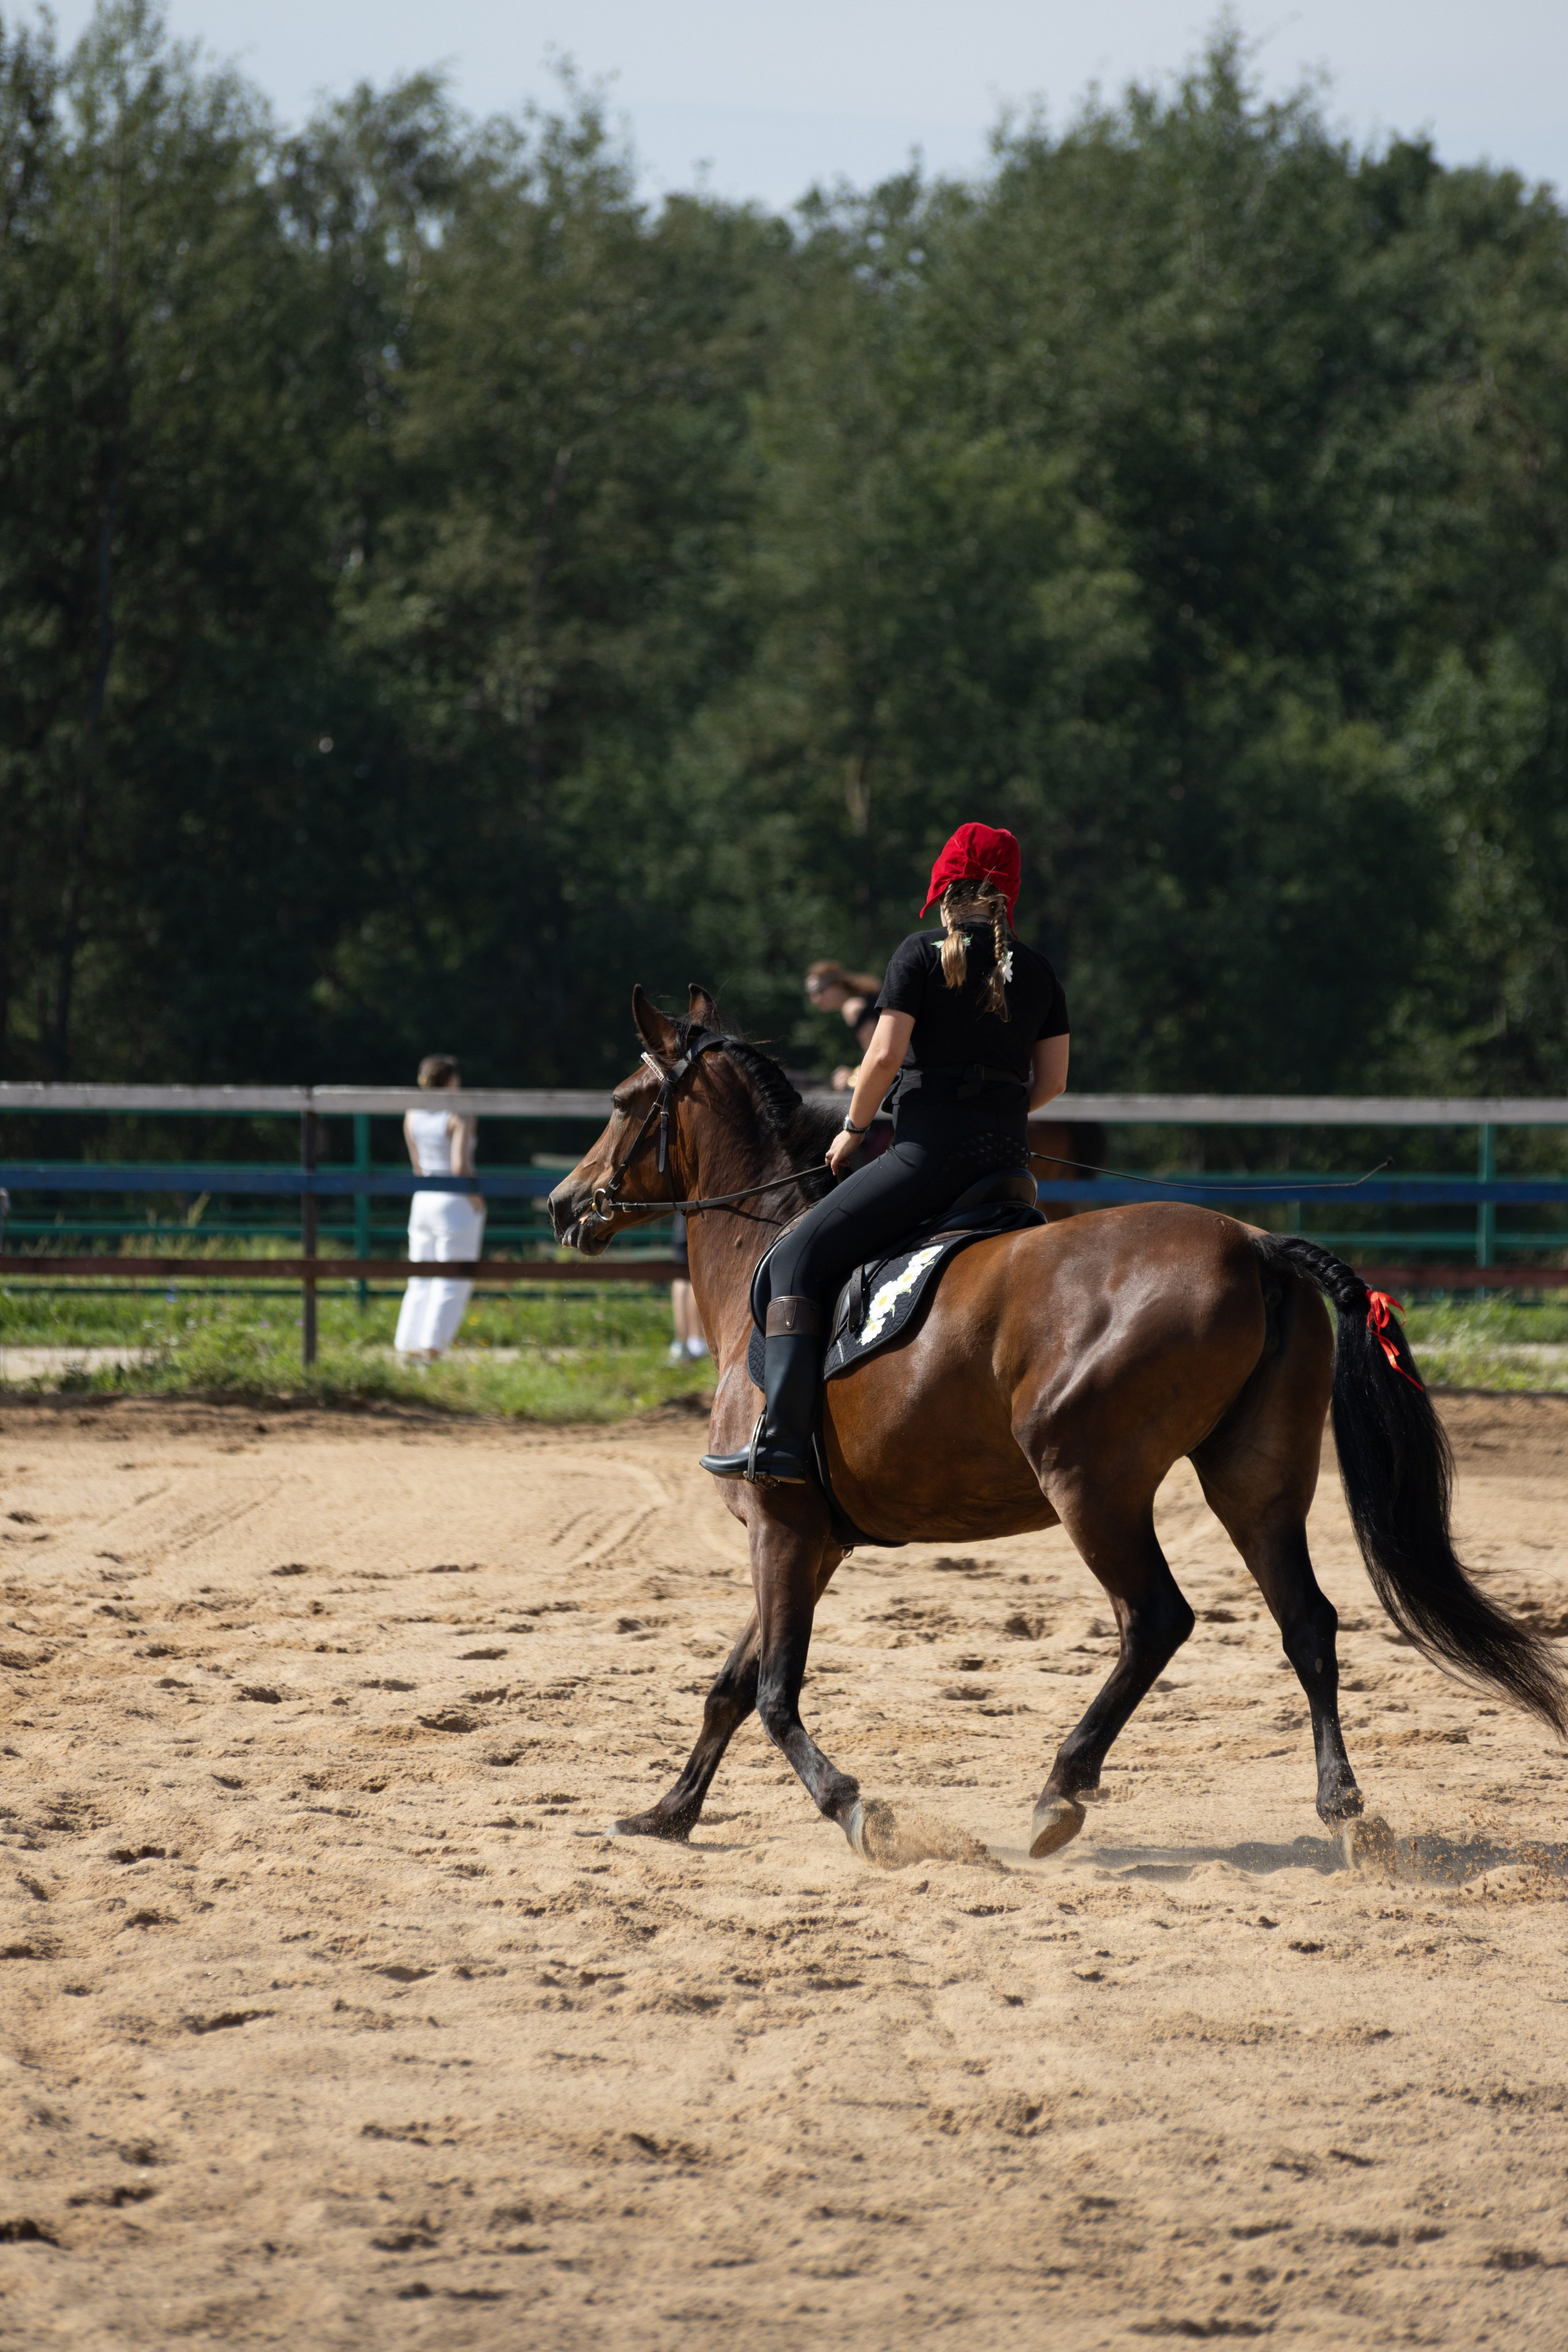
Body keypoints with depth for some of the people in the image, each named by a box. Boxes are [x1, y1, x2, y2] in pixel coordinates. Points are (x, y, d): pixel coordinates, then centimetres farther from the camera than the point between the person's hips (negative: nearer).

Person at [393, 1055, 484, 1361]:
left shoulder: (413, 1117, 5)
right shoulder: (461, 1116, -14)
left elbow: (418, 1166, 12)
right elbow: (460, 1166, -22)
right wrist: (477, 1198, -8)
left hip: (423, 1201, 6)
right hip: (458, 1206, -6)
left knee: (421, 1281, 13)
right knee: (453, 1282, 1)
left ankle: (408, 1343, 7)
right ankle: (432, 1345, -6)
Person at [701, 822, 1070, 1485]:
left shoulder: (924, 953, -4)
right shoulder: (1037, 970, 11)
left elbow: (885, 1056, -11)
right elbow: (1052, 1081, 12)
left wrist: (854, 1128, 3)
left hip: (928, 1151, -6)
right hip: (1007, 1157, 6)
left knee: (798, 1258, -4)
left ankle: (783, 1440, -17)